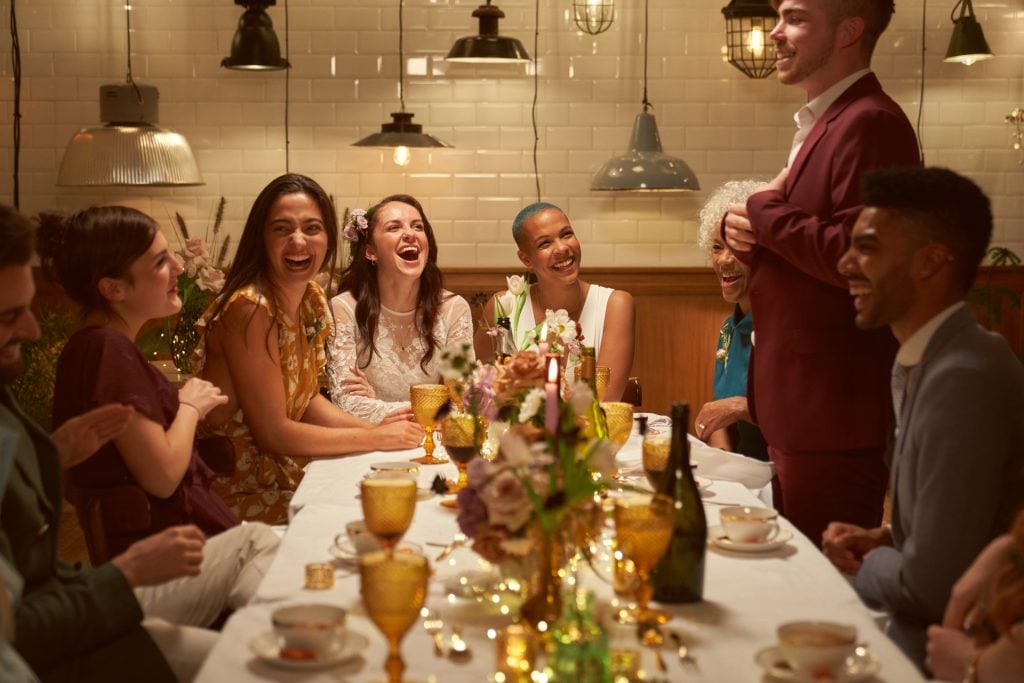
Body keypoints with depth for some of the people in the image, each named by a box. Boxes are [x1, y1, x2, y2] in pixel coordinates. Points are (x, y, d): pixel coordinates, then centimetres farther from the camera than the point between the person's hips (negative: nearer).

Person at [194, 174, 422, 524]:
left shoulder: (313, 301, 2)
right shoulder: (251, 309, -23)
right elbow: (273, 433, -21)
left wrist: (375, 427, -4)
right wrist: (375, 438, -14)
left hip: (282, 473, 8)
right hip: (240, 497, -8)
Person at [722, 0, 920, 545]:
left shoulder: (870, 123, -16)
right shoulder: (818, 124, 17)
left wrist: (764, 209, -13)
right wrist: (744, 230, 3)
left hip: (833, 412, -10)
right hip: (793, 405, 10)